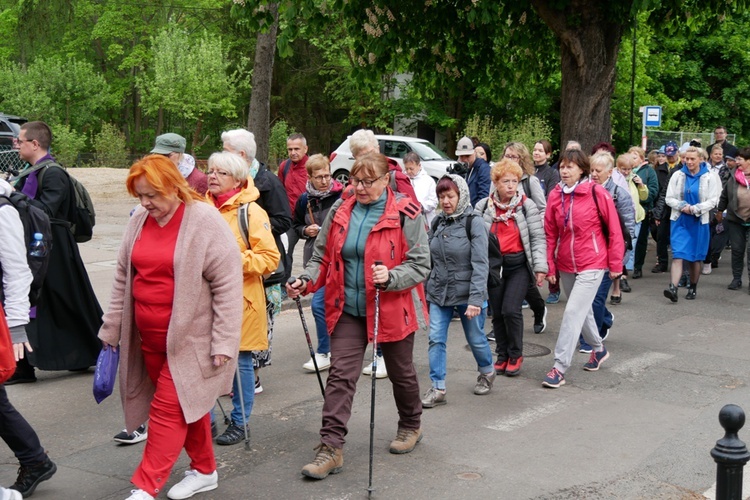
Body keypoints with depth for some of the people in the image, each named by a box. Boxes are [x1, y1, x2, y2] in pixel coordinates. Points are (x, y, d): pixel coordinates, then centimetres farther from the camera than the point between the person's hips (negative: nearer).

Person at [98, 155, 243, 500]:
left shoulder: (205, 221, -13)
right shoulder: (139, 221, 7)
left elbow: (227, 286, -14)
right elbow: (123, 278, 15)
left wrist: (223, 341, -16)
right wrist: (112, 327, 16)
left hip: (189, 338, -6)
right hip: (148, 338, 6)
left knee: (169, 408, -6)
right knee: (187, 404, 16)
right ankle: (204, 470, 30)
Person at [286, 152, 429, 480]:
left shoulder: (406, 213, -12)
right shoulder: (340, 211, 1)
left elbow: (420, 264, -12)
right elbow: (323, 257, 7)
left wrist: (391, 277, -30)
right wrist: (307, 281, -11)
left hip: (393, 310, -3)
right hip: (348, 310, 3)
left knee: (400, 372, 17)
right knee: (340, 376, -6)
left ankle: (411, 425, 42)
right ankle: (331, 447, -3)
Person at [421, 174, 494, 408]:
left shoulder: (473, 224, -11)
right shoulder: (438, 223, 6)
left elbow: (480, 265, -17)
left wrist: (476, 299, -23)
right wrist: (427, 289, 10)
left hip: (466, 294, -4)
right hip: (439, 293, 4)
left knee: (476, 338, 11)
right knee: (436, 339, -4)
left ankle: (487, 373, 38)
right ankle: (437, 389, 2)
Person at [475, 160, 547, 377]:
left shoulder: (526, 206, -4)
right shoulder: (483, 207, 2)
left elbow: (538, 238, -3)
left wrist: (540, 266, -9)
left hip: (518, 264, -3)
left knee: (511, 309, -12)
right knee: (497, 312, 7)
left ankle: (515, 355, 8)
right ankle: (502, 355, 24)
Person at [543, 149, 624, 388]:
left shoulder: (597, 193, -12)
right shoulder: (555, 195, 0)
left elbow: (614, 230, -7)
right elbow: (550, 233, 5)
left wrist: (615, 264, -5)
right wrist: (550, 266, 2)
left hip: (592, 264, -5)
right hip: (566, 265, 6)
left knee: (573, 312, -13)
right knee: (583, 310, 21)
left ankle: (559, 368, -10)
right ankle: (598, 349, 45)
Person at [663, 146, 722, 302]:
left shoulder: (710, 177, -3)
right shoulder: (678, 175, 2)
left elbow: (713, 200, -5)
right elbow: (669, 198, 4)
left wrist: (694, 209, -16)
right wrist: (683, 206, -13)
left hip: (699, 222, 0)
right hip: (680, 221, 1)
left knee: (696, 257, 8)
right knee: (678, 255, -10)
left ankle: (692, 288, 23)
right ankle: (673, 288, -20)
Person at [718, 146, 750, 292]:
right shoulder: (734, 177, 2)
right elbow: (724, 195, 12)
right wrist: (720, 211, 17)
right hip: (735, 220, 3)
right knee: (737, 250, 9)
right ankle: (736, 279, 19)